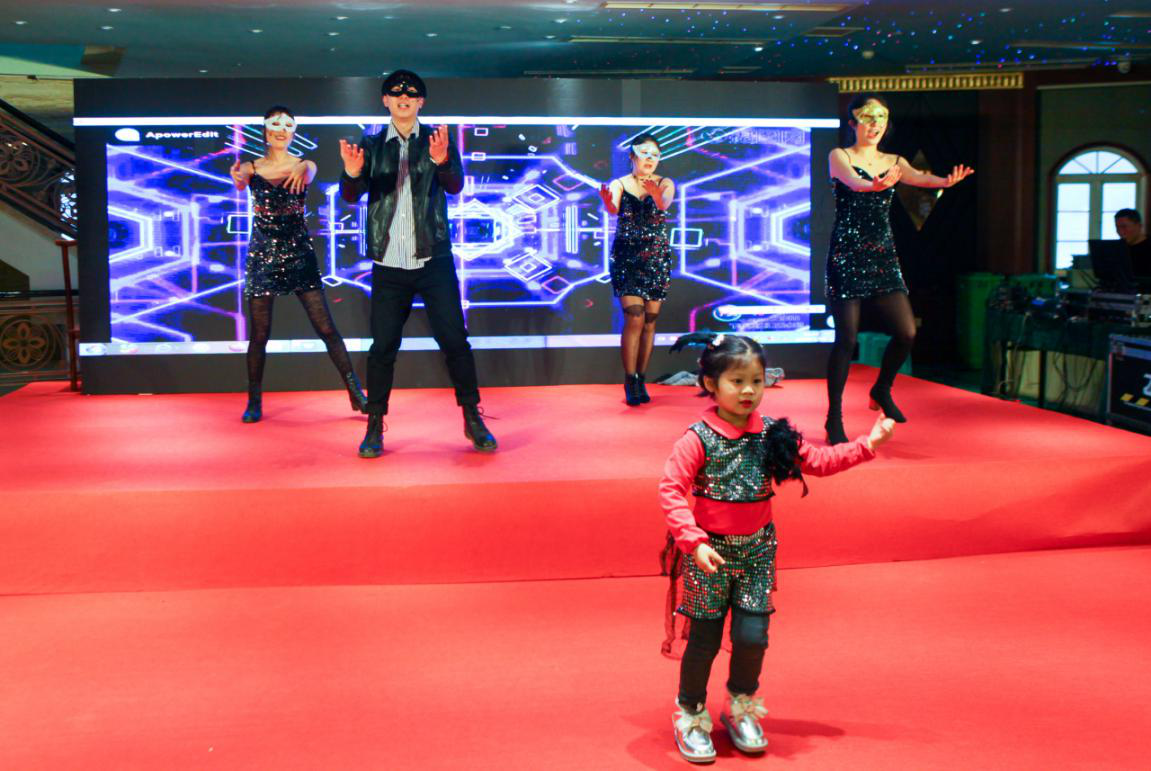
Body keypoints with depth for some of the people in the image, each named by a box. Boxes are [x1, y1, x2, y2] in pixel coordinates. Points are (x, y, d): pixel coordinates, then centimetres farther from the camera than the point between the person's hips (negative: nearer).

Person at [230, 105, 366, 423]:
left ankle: (356, 393, 3)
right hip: (262, 256, 0)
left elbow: (308, 175, -22)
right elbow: (240, 183, -21)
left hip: (299, 253, 0)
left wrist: (301, 170, -48)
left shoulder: (305, 165, 2)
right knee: (259, 334, 2)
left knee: (327, 328, -3)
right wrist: (238, 177, -47)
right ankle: (254, 401, 15)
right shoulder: (251, 168, 2)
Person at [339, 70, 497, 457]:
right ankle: (375, 426, 11)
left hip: (434, 261, 0)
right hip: (389, 265, 1)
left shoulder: (437, 141, 6)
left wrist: (442, 161, -30)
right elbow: (351, 196, -2)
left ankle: (473, 419, 11)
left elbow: (455, 186, -8)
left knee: (455, 341, -1)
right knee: (382, 346, 2)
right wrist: (352, 173, -26)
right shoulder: (371, 146, 8)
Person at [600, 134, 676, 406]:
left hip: (658, 261, 2)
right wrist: (607, 201, -43)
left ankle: (641, 381, 14)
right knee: (634, 318, -13)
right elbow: (613, 209, -20)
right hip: (626, 259, -2)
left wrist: (655, 193, -41)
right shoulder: (619, 184, 0)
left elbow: (665, 202, -19)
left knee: (650, 322, 4)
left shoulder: (665, 183, 3)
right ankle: (630, 382, -5)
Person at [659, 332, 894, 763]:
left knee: (752, 636, 1)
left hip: (756, 551, 4)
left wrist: (867, 445, 2)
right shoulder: (698, 440, -14)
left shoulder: (772, 435, 0)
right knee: (704, 640, 4)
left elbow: (818, 461, 8)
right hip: (710, 552, -3)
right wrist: (694, 541, -26)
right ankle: (691, 716, 26)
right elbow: (671, 491, -19)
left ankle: (742, 708, 28)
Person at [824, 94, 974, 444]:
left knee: (906, 332, -3)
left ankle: (882, 391, 25)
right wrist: (876, 185, -45)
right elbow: (852, 180, -22)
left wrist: (944, 180, -31)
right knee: (847, 337, -7)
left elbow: (917, 177, -8)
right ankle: (834, 418, 5)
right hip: (847, 254, -5)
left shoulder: (893, 162, 13)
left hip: (883, 255, 5)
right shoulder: (839, 157, 0)